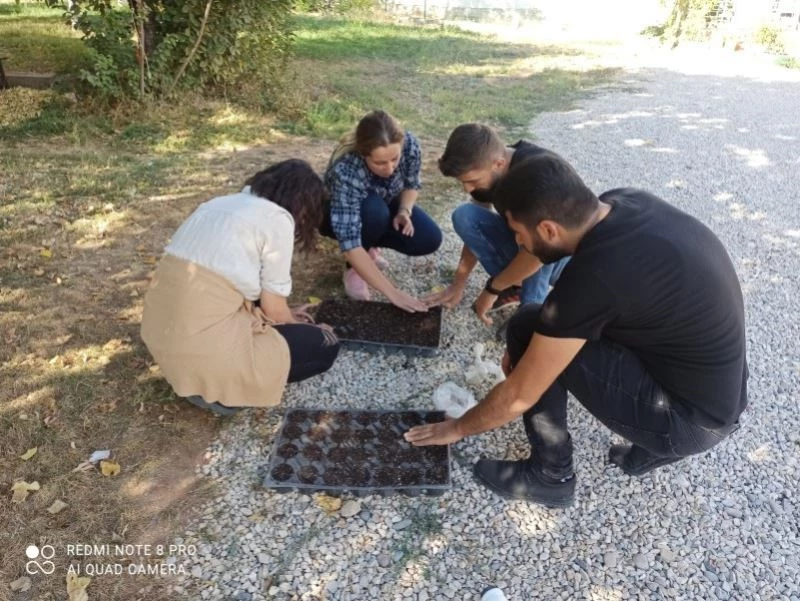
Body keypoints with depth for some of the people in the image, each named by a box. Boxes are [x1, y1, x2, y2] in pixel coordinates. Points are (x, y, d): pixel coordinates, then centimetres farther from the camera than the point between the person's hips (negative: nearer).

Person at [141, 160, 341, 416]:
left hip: (159, 330, 9)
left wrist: (286, 317, 35)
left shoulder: (224, 202, 17)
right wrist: (299, 326, 20)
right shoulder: (278, 219, -6)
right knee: (325, 345, 6)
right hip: (204, 344, -8)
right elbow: (273, 307, -2)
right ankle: (219, 387, -1)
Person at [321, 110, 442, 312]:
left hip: (384, 204, 4)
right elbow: (350, 244, -44)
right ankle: (353, 268, -10)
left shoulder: (409, 144, -29)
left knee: (430, 239, -19)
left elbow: (411, 184, -6)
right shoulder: (345, 172, -41)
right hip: (338, 216, -4)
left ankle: (369, 243, 7)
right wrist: (392, 292, -46)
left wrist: (404, 211, -27)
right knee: (374, 210, -38)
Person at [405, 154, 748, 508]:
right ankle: (653, 448, 19)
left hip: (691, 418, -8)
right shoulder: (627, 202, -6)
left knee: (528, 329, -11)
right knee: (548, 331, 16)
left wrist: (458, 428, 0)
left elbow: (519, 397, -17)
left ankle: (549, 477, 6)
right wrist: (528, 347, 9)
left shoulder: (593, 277, -29)